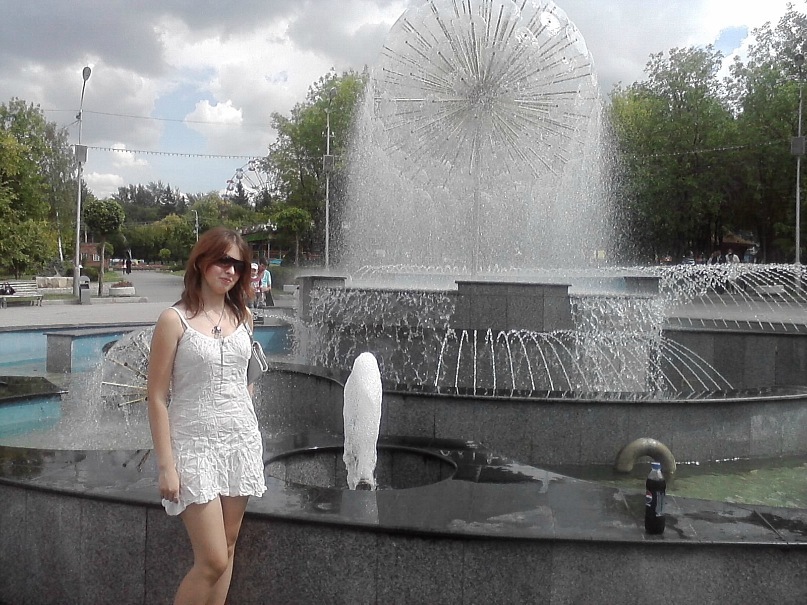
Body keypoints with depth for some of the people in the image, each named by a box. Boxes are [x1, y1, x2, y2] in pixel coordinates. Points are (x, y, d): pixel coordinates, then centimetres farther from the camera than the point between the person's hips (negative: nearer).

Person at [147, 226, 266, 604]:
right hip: (196, 446, -5)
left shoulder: (242, 317, 6)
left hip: (241, 441, 5)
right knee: (212, 561, -6)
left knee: (226, 550, 11)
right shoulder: (175, 320, -9)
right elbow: (157, 398, -9)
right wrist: (166, 466, -12)